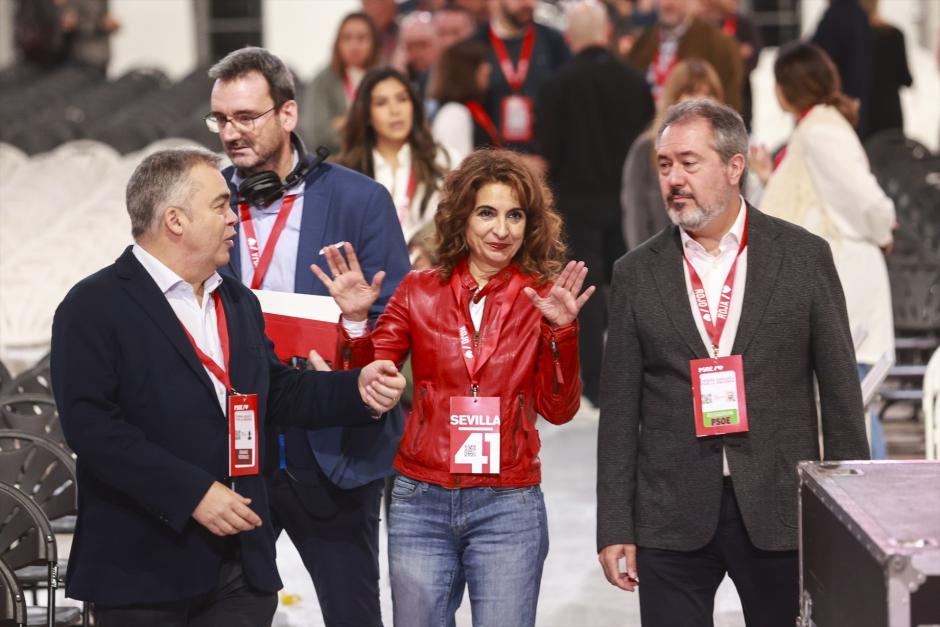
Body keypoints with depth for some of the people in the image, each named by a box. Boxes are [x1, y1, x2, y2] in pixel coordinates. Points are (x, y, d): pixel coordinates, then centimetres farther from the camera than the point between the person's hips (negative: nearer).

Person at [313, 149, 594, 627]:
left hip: (507, 509, -1)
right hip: (421, 502, 1)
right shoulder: (420, 292, 4)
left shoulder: (541, 298, 1)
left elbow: (558, 408, -4)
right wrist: (355, 321, -13)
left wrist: (561, 330, -16)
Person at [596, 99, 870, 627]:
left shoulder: (805, 257, 1)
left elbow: (841, 392, 3)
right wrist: (615, 527, 1)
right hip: (672, 520, 1)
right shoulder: (637, 274, 5)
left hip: (780, 515, -1)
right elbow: (620, 409, 5)